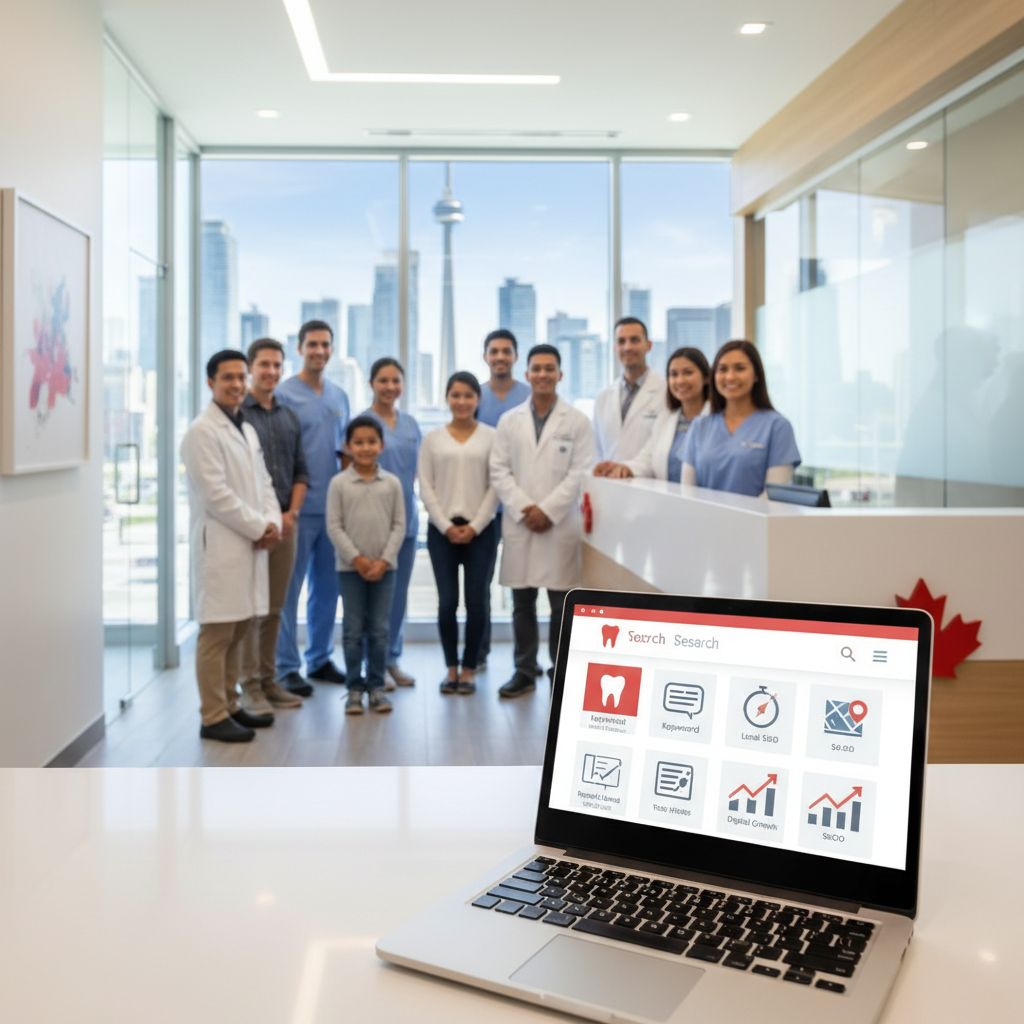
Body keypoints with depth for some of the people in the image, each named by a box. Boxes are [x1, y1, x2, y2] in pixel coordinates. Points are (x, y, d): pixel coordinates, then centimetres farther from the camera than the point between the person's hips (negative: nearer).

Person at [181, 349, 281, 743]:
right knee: (216, 633, -4)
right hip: (220, 545, -8)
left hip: (250, 543, 8)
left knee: (237, 631, 12)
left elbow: (263, 482, 17)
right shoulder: (201, 432, -9)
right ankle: (213, 718, 2)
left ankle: (230, 706, 21)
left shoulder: (247, 429, 17)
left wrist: (272, 522, -1)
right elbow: (216, 494, -16)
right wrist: (259, 528, -12)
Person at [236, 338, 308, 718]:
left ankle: (268, 679, 18)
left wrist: (291, 513, 1)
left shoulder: (289, 418, 14)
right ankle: (250, 685, 3)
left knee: (275, 608, 10)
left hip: (284, 522, 5)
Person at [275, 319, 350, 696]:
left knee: (327, 588, 12)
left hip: (334, 507, 6)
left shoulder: (339, 396, 13)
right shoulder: (284, 395, -6)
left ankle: (320, 658, 24)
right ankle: (287, 667, 8)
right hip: (299, 508, -6)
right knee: (289, 589, 0)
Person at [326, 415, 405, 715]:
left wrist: (384, 560, -8)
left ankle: (376, 686, 17)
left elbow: (399, 525, 1)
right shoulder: (339, 483, -2)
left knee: (379, 630, 6)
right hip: (350, 567, -1)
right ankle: (355, 687, 13)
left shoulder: (392, 483, 2)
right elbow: (334, 526, -4)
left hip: (384, 567, 1)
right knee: (353, 630, 4)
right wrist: (356, 558, -11)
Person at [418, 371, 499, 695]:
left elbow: (496, 486, -1)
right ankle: (451, 668, 14)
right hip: (441, 529, 1)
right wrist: (446, 526, -6)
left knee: (476, 602, 1)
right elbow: (426, 488, 3)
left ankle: (469, 669, 14)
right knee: (447, 602, 0)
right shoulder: (433, 438, 6)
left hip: (480, 530, -1)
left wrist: (475, 526, -8)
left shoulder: (491, 437, 2)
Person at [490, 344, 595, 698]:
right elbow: (499, 471, 5)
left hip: (561, 525, -2)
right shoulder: (509, 421, 11)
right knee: (522, 603, 6)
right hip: (519, 524, 2)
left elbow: (580, 473, -3)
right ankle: (524, 671, 16)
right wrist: (524, 508, -7)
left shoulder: (577, 421, 4)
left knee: (562, 603, 1)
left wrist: (548, 510, -11)